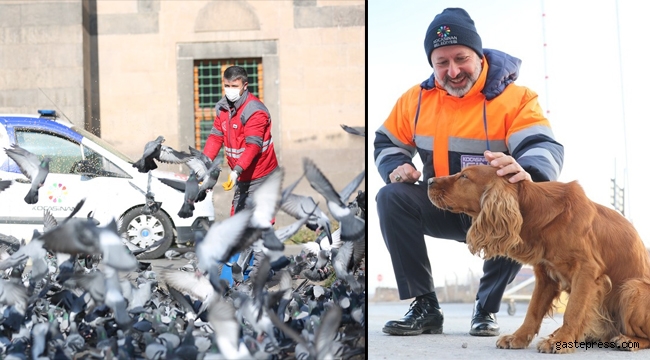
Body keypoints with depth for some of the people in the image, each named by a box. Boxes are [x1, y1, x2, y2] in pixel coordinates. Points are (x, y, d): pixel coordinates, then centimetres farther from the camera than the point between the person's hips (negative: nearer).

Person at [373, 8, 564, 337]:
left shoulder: (515, 98, -13)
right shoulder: (417, 99, 0)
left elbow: (545, 148, -27)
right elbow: (387, 142, 12)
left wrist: (526, 173, -53)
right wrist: (396, 167, -14)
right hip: (441, 207, 3)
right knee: (391, 197, -23)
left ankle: (487, 308, -12)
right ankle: (424, 306, -16)